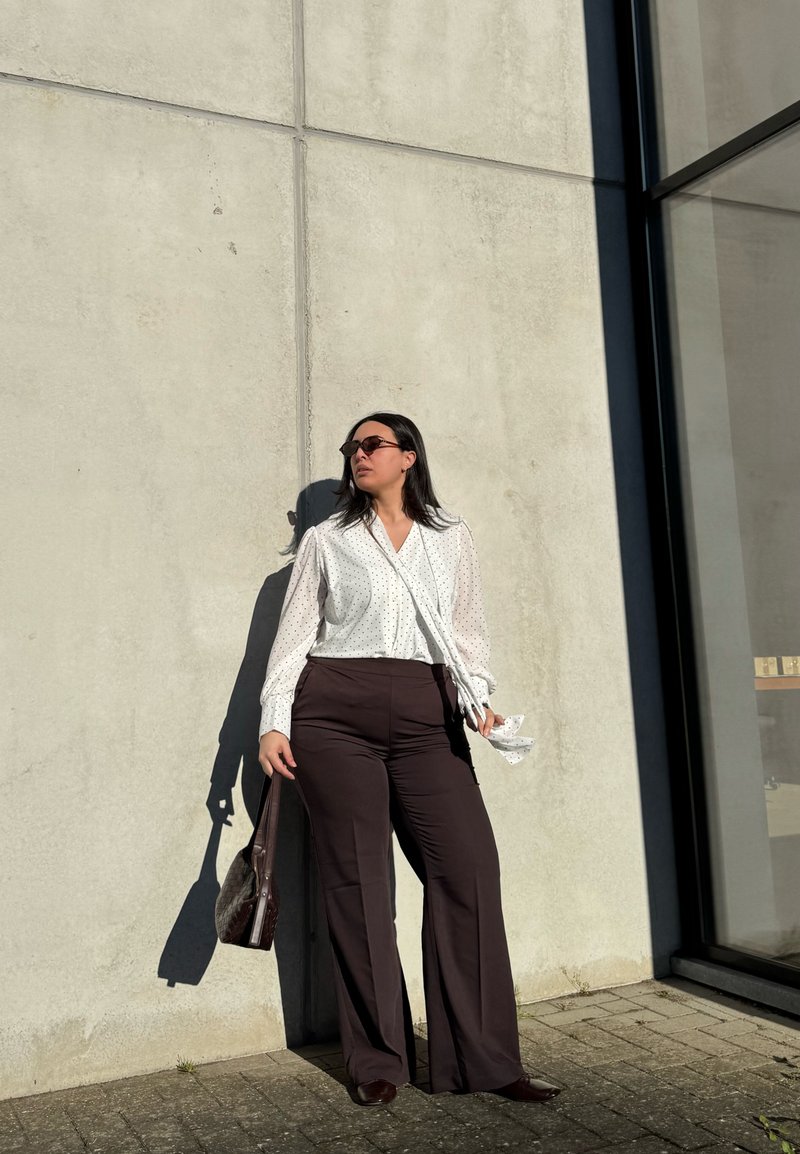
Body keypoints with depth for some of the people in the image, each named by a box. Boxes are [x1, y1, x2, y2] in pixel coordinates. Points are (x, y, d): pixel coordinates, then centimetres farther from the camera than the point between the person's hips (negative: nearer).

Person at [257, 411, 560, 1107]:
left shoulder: (451, 538, 16)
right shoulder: (326, 541, 12)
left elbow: (469, 628, 17)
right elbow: (294, 634, 9)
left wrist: (478, 697, 1)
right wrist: (274, 722, 0)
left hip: (427, 718, 1)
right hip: (334, 716, -1)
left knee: (469, 864, -9)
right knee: (356, 880, 2)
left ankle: (484, 1060, 3)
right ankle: (379, 1062, 15)